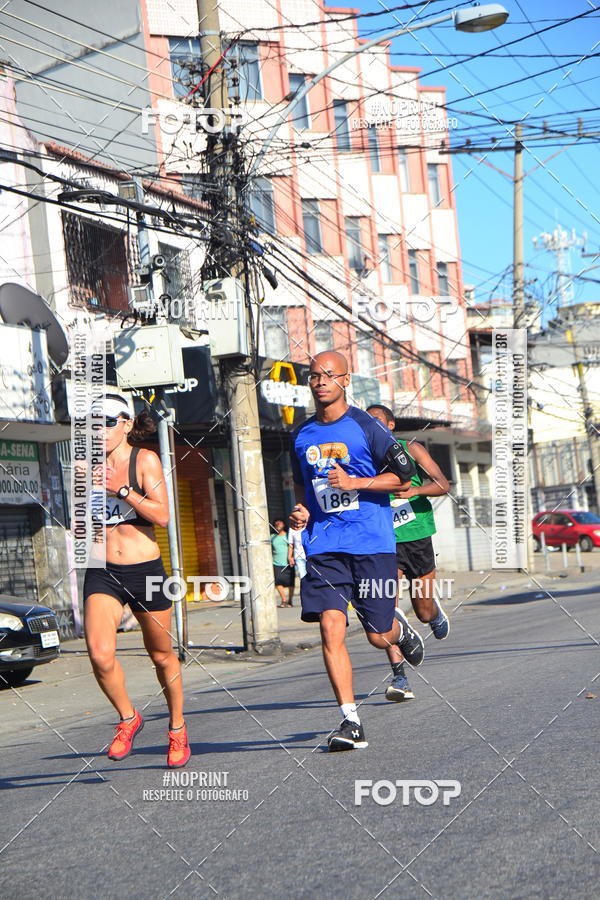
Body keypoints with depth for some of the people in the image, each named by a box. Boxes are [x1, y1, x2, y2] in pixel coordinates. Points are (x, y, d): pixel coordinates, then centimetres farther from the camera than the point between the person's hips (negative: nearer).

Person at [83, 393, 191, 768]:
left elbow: (162, 515, -13)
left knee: (162, 656, 10)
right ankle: (128, 718, 8)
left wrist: (121, 489, -19)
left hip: (145, 571, -2)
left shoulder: (145, 460, -3)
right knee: (100, 654, -18)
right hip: (102, 572, 2)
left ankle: (177, 729, 32)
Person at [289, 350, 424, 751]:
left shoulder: (366, 426, -4)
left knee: (379, 636, 1)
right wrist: (301, 510, 6)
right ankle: (351, 721, -8)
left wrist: (355, 483, -14)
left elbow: (403, 474, -2)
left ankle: (402, 631, 40)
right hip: (323, 544, 3)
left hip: (372, 542, -3)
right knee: (331, 628, -12)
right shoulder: (302, 435, 11)